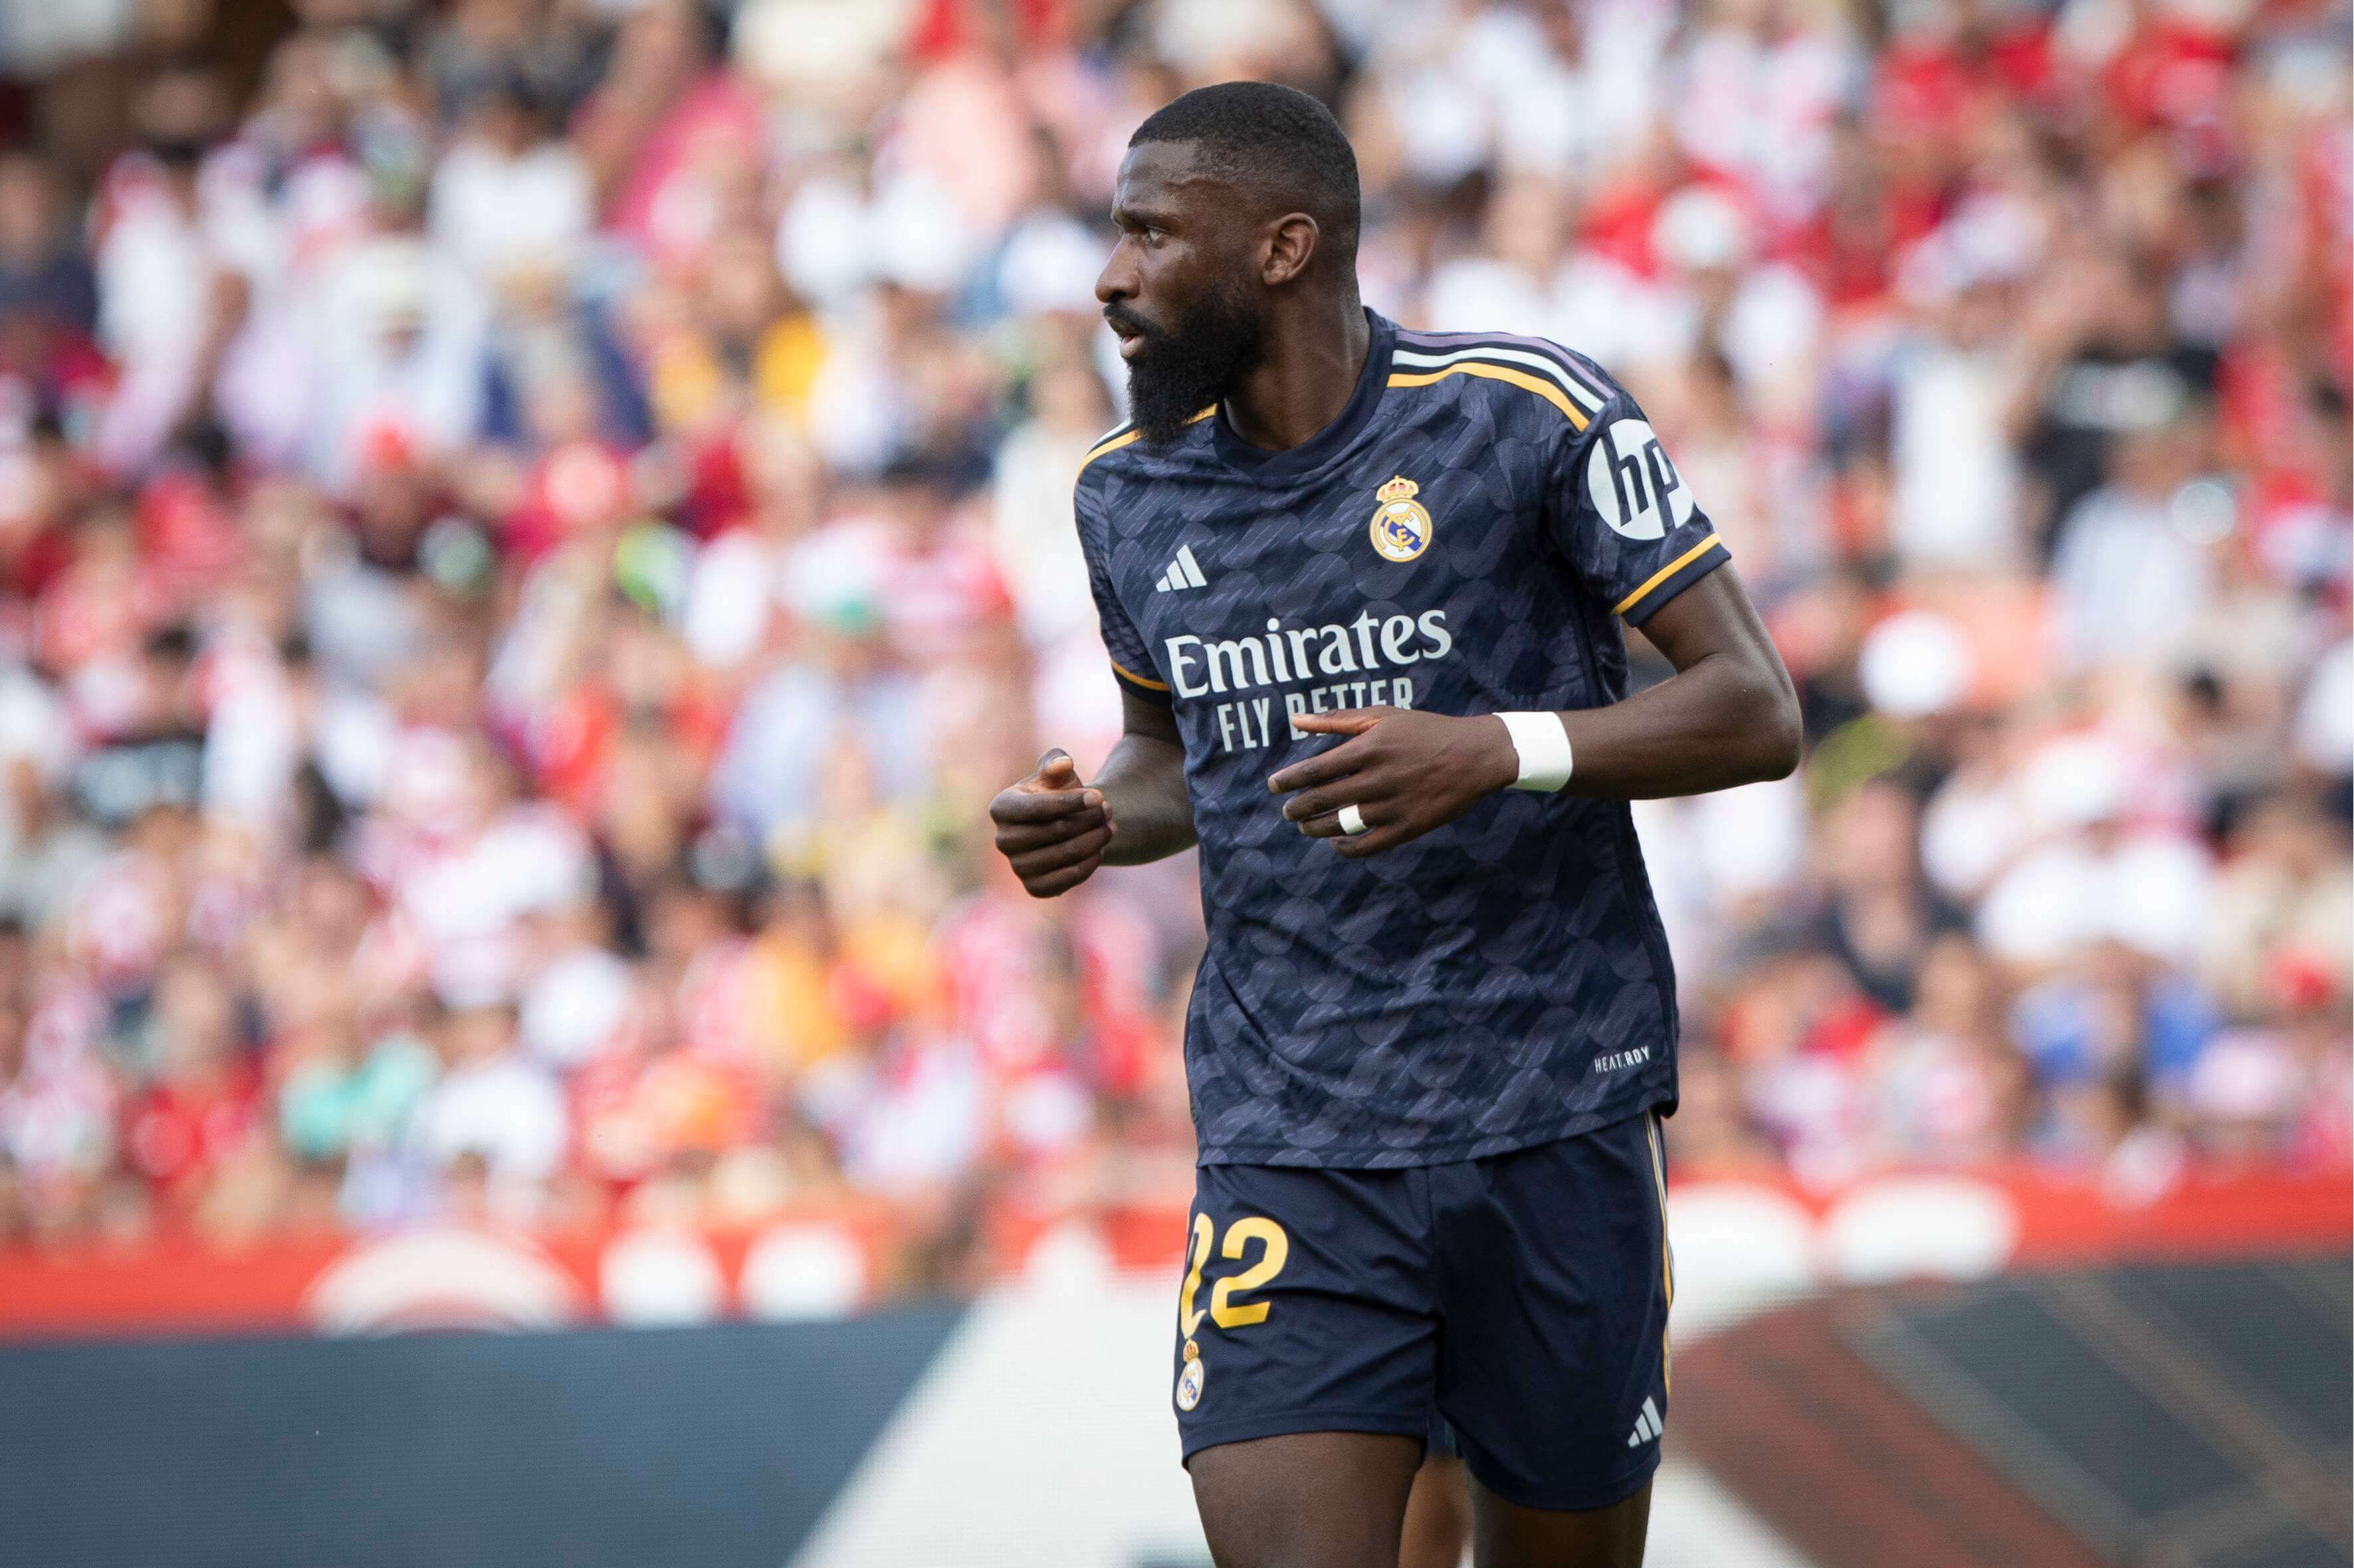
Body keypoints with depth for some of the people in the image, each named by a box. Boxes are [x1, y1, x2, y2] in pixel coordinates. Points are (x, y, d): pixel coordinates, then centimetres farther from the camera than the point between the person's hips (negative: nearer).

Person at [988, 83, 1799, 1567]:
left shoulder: (1532, 415, -7)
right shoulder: (1131, 495, 8)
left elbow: (1757, 711, -7)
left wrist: (1502, 750, -23)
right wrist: (1098, 820, 0)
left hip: (1554, 1112, -2)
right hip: (1286, 1146, 3)